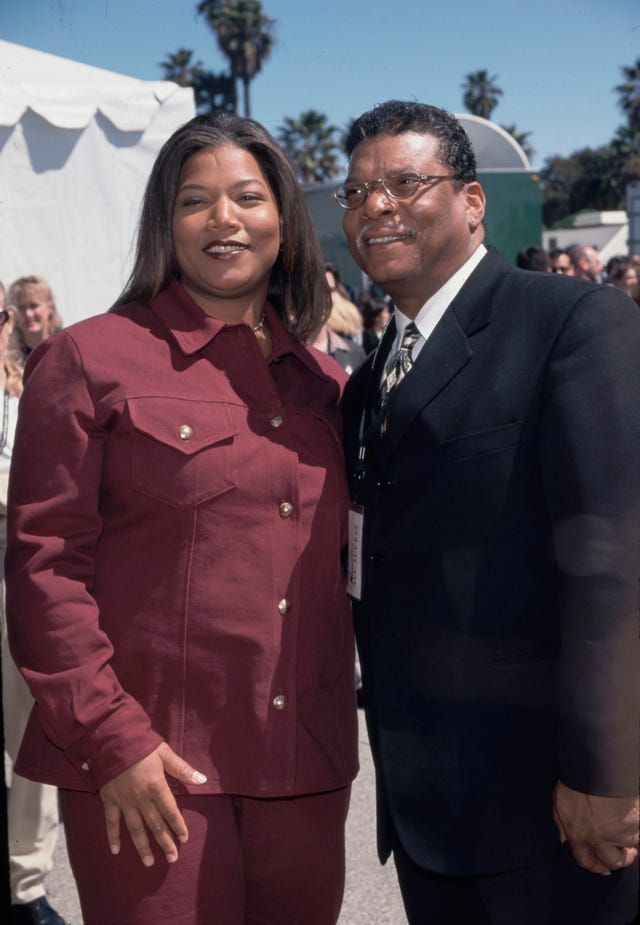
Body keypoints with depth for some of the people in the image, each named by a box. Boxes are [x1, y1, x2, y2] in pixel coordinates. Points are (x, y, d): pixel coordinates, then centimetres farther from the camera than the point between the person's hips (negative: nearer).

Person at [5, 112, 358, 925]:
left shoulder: (322, 381, 11)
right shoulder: (88, 359, -4)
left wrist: (341, 721, 11)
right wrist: (109, 737, -13)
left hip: (307, 766, 5)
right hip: (151, 766, -5)